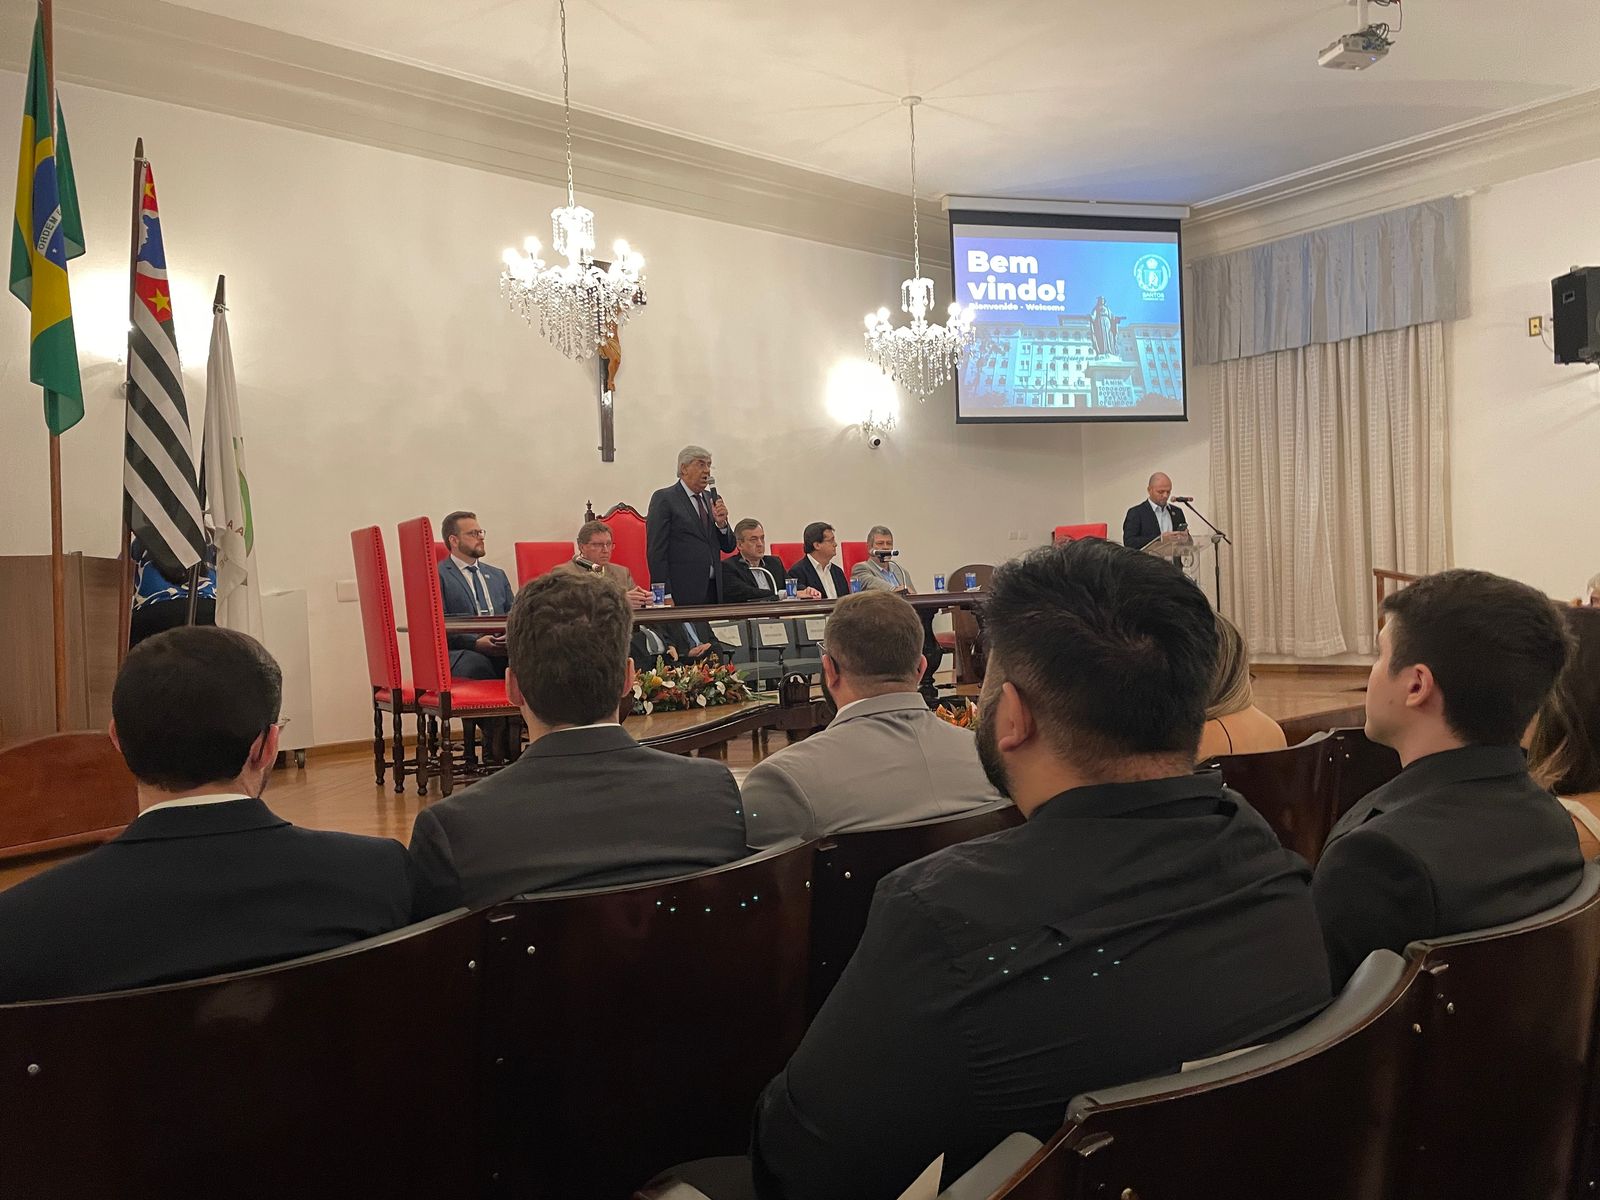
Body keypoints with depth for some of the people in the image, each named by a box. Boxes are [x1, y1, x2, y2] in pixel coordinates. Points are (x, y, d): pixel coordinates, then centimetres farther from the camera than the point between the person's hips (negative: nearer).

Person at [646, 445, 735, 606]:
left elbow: (728, 547, 18)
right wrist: (665, 596, -16)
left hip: (714, 592, 6)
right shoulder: (664, 499, -3)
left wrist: (721, 523, -3)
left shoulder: (711, 498, 16)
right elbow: (656, 551, -9)